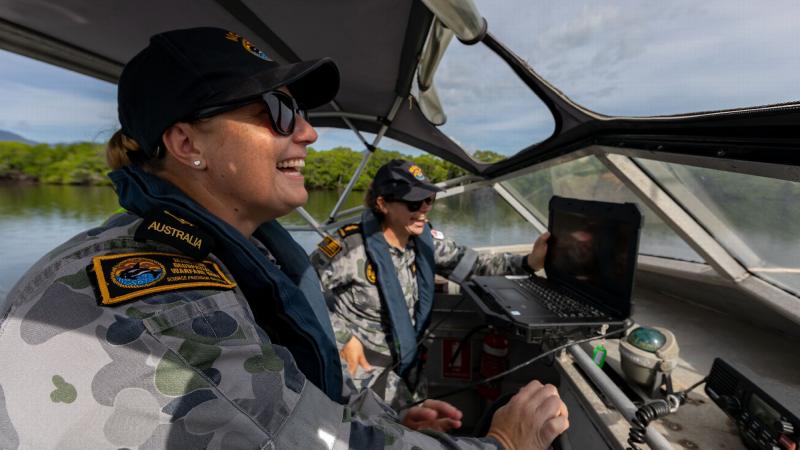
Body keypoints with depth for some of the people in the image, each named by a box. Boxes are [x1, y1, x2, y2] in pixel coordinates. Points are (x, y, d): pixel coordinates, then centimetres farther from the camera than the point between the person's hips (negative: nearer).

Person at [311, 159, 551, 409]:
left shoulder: (426, 240, -8)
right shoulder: (351, 246, -27)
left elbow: (474, 264, -9)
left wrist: (528, 262, -22)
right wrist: (343, 339, -19)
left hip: (406, 360, 6)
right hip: (362, 364, -5)